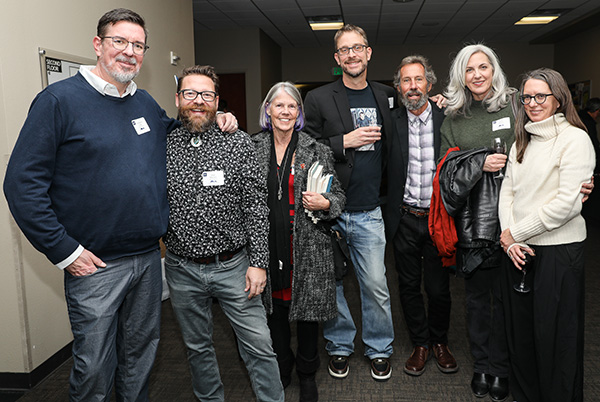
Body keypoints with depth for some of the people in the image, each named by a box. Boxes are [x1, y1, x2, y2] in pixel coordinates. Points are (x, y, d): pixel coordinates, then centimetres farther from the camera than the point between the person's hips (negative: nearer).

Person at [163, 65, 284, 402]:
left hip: (232, 265, -2)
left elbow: (257, 205, -6)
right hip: (183, 269, 2)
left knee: (259, 345, 3)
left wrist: (258, 262, -9)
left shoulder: (239, 143, -4)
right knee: (198, 347, 18)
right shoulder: (161, 146, 1)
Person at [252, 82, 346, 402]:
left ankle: (307, 375, 30)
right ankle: (281, 371, 35)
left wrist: (325, 203, -14)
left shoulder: (316, 151, 1)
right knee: (274, 310, 13)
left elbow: (338, 195, 5)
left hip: (307, 248, -1)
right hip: (267, 246, 2)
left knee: (307, 310, 8)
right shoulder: (252, 147, 5)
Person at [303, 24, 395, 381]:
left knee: (376, 286, 6)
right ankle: (339, 346, 31)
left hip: (368, 212, 2)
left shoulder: (385, 96, 10)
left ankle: (380, 349, 28)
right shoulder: (318, 99, 0)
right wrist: (345, 142, -14)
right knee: (330, 283, 10)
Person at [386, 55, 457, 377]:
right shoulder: (390, 122, -2)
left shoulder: (447, 120, -2)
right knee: (409, 286, 12)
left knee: (439, 288, 10)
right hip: (404, 219, 1)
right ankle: (420, 344, 31)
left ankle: (439, 342, 33)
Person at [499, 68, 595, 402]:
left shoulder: (575, 139, -8)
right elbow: (508, 190, 10)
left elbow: (567, 202, -17)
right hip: (517, 249, 6)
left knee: (555, 334, 4)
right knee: (521, 329, 14)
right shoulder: (522, 142, 13)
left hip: (559, 250, -6)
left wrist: (517, 233, -11)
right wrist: (509, 238, -4)